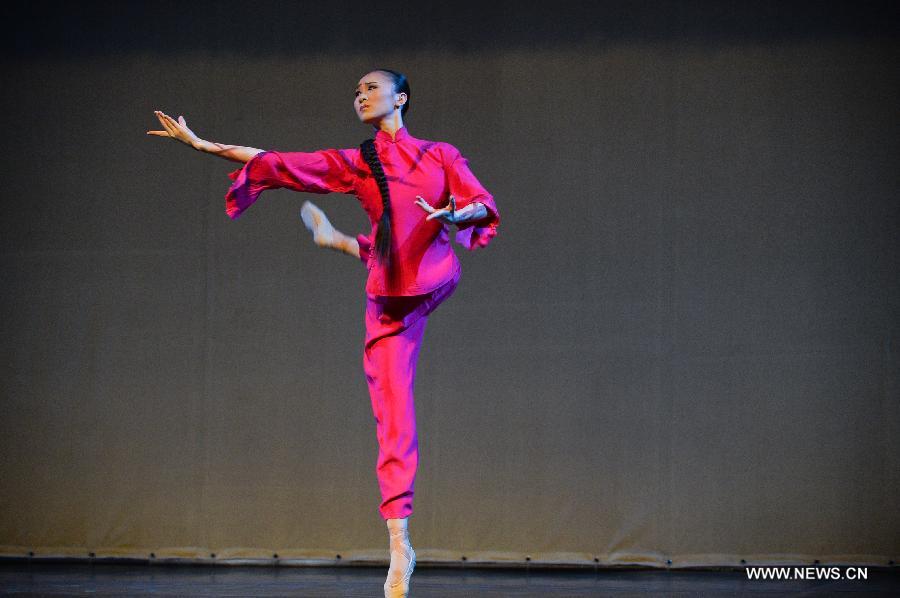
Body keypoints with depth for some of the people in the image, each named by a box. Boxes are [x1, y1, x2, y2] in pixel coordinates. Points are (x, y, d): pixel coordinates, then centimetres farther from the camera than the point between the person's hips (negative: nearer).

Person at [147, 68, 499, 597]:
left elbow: (484, 207, -1)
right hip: (390, 304, 0)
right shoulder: (354, 164, 8)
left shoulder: (440, 155, 6)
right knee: (394, 422, -6)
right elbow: (273, 163, 9)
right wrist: (199, 143, 7)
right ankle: (400, 548, -6)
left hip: (436, 277, 1)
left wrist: (457, 216, -24)